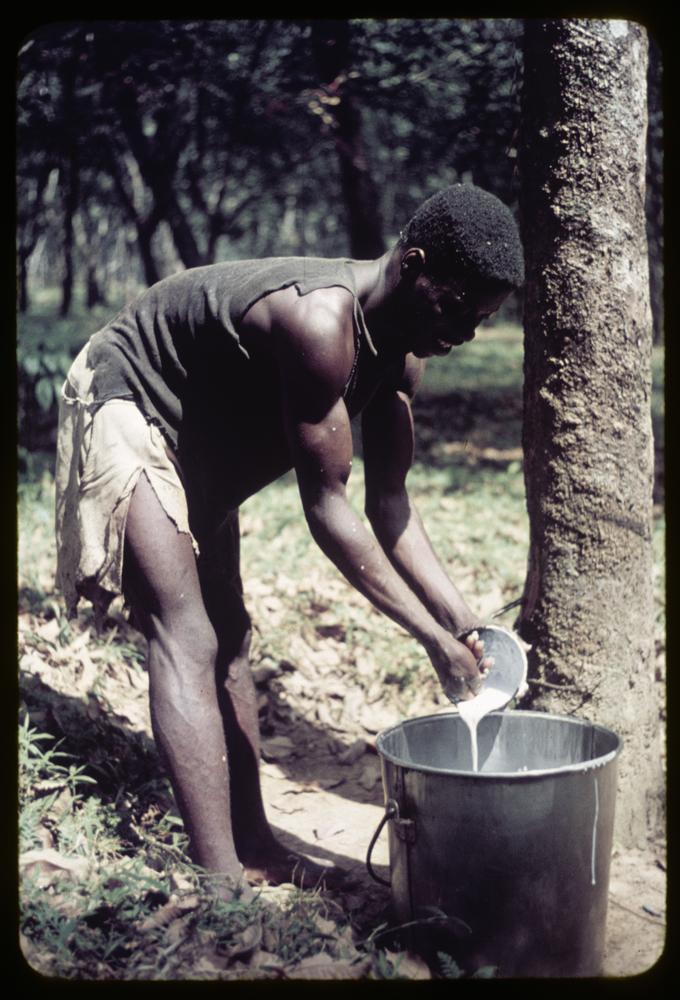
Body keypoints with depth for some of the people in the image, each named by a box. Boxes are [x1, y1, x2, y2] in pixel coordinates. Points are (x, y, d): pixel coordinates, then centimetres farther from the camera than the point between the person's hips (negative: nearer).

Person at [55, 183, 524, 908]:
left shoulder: (401, 350, -7)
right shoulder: (320, 321, -36)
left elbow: (389, 503, -2)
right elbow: (325, 507, -33)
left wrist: (459, 617, -10)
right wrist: (432, 638, -28)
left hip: (199, 442, 10)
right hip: (123, 407, -10)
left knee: (226, 637, 10)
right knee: (186, 642, -18)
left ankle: (253, 848, 20)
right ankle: (222, 887, -18)